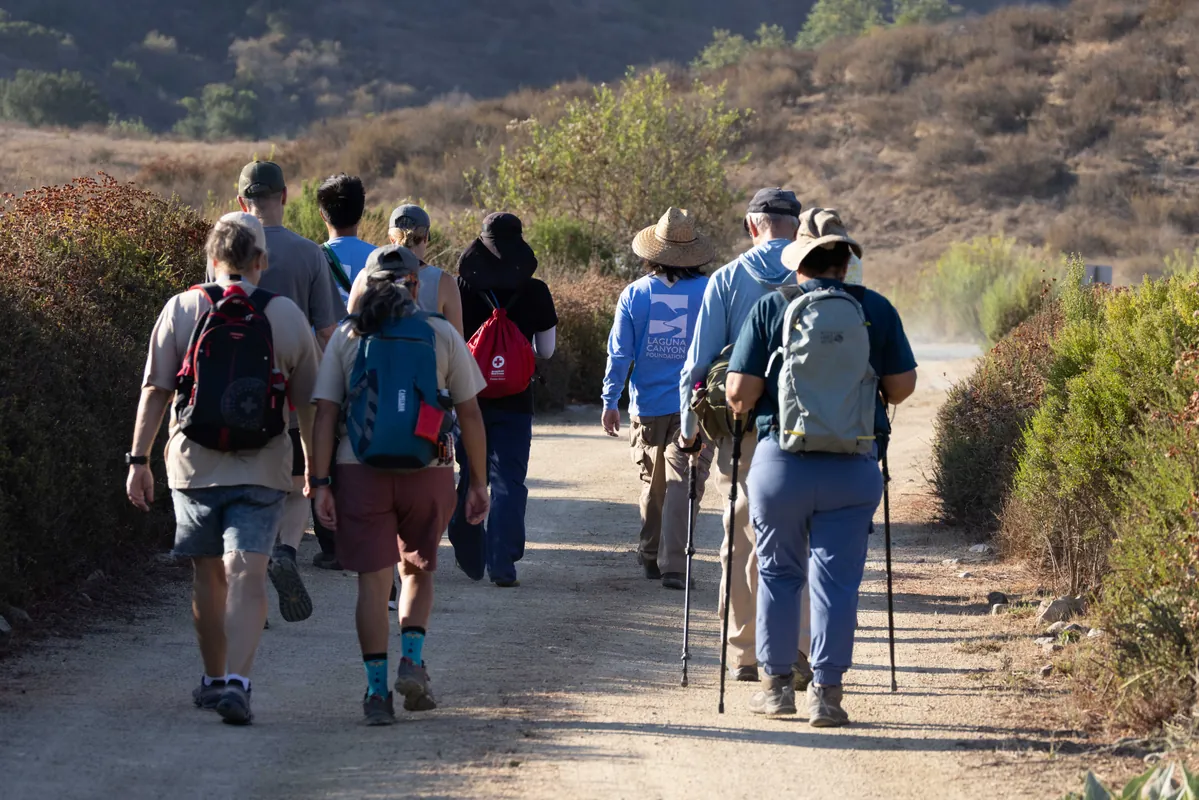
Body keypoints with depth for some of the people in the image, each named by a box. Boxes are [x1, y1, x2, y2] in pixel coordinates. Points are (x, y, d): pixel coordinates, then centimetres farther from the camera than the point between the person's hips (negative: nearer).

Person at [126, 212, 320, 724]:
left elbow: (154, 390, -3)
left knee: (208, 575, 15)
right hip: (262, 467, -1)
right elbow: (307, 403, 6)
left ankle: (214, 679, 28)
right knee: (246, 575, -7)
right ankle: (237, 682, -22)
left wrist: (139, 459, 2)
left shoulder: (181, 309, 0)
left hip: (194, 465, 1)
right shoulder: (287, 316, 2)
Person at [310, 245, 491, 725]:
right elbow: (469, 414, 4)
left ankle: (377, 689, -2)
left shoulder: (346, 337, 4)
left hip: (360, 469, 0)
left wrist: (320, 482, -2)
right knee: (418, 568, 19)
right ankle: (413, 659, 0)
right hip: (428, 469, 0)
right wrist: (479, 483, 10)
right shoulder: (442, 335, 4)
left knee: (373, 580, 3)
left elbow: (325, 412, -2)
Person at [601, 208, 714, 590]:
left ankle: (651, 556, 28)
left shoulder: (635, 294, -1)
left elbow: (619, 352, -1)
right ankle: (674, 565, -11)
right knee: (682, 485, -3)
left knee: (653, 482, 17)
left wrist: (610, 402, 5)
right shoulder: (710, 292, -4)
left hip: (648, 407, 2)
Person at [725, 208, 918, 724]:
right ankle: (826, 692, 0)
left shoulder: (771, 309, -2)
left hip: (782, 463, 0)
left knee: (779, 574, 15)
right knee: (837, 580, 4)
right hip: (853, 469, 0)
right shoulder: (876, 310, 1)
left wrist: (742, 410, 17)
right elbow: (902, 386, 4)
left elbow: (740, 392, -6)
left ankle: (777, 684, 20)